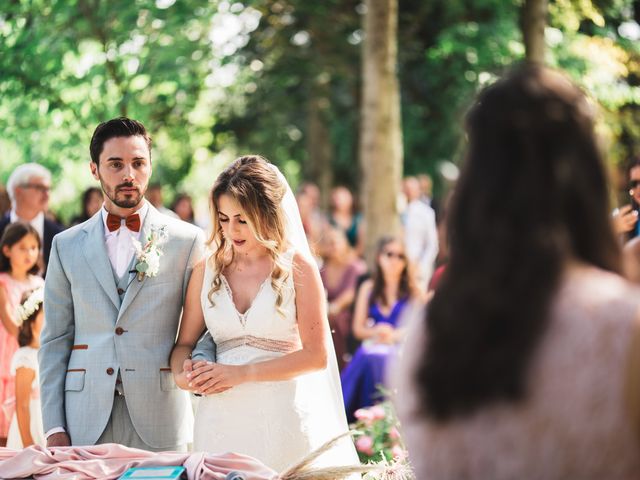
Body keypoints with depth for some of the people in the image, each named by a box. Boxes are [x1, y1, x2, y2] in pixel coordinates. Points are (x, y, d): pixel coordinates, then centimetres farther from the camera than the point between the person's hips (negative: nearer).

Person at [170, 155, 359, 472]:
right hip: (221, 418, 3)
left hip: (282, 415, -3)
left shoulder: (297, 268, -3)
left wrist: (241, 373, -14)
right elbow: (185, 343, 12)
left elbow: (316, 355, -7)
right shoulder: (207, 270, 7)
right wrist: (182, 375, -12)